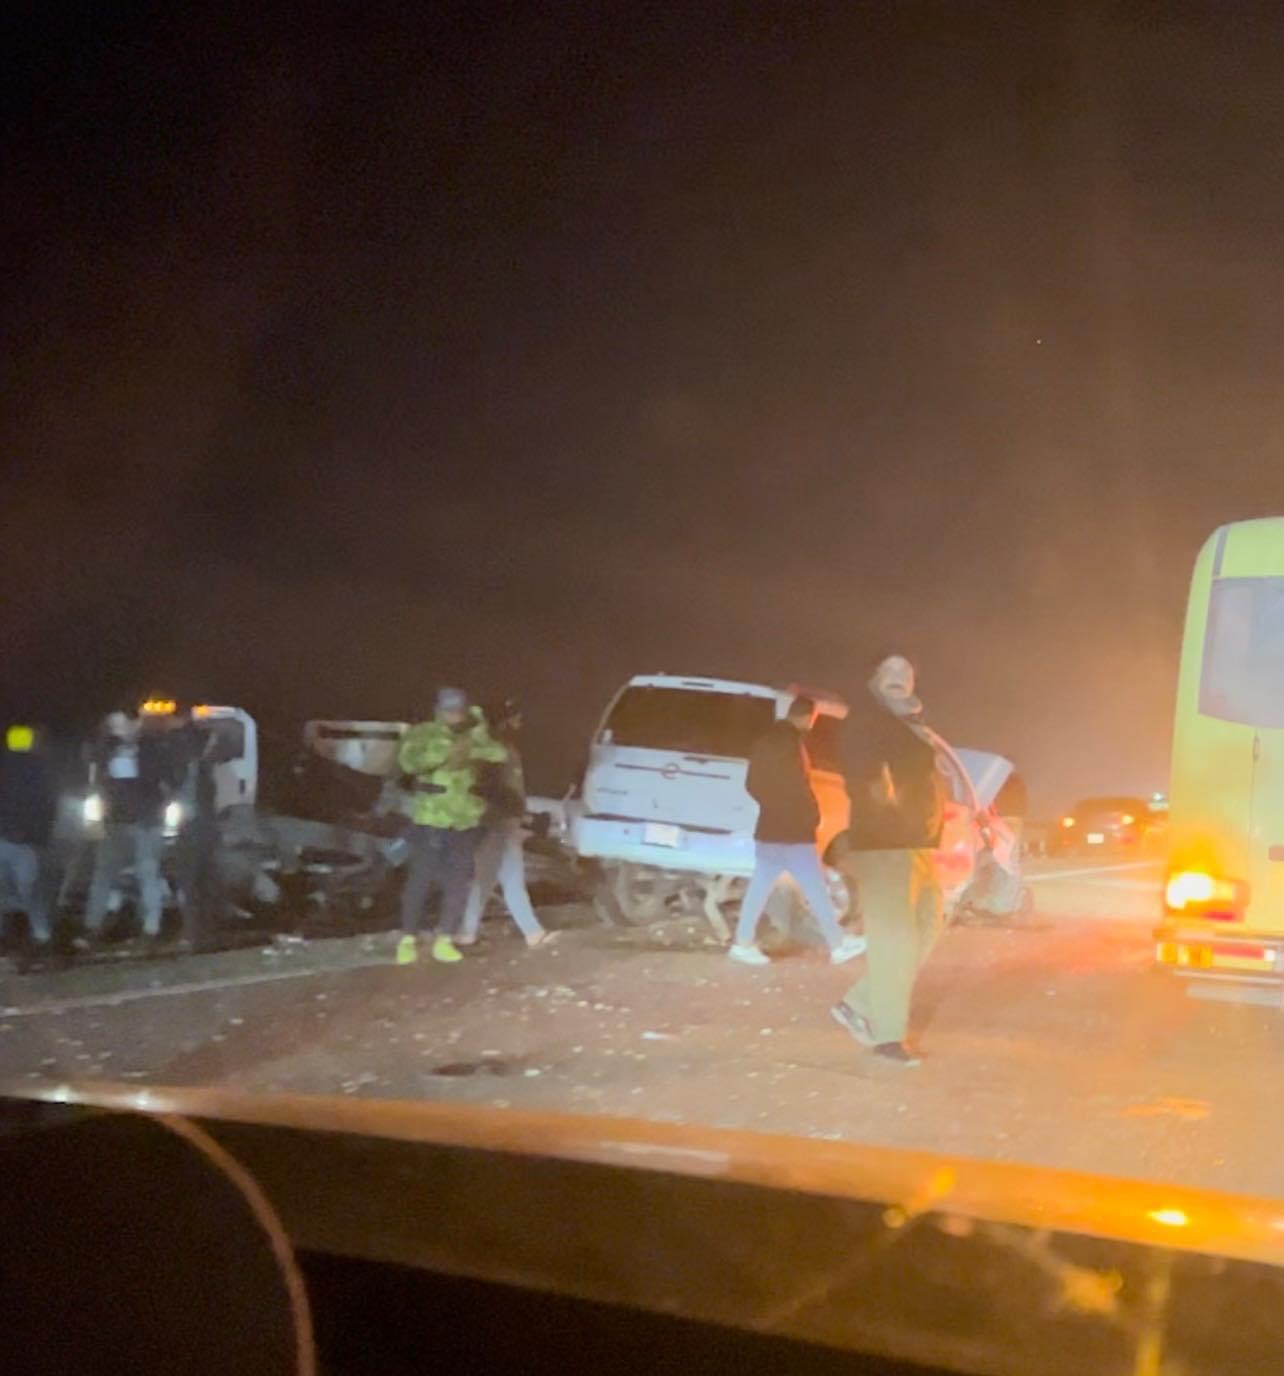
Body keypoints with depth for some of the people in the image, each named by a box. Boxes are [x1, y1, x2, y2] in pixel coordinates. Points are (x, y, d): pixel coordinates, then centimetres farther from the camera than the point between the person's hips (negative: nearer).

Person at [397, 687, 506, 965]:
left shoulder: (475, 734, 8)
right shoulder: (423, 733, -2)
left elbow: (500, 752, -8)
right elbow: (409, 762, -20)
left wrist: (472, 750, -26)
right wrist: (445, 752, -30)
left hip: (466, 822, 3)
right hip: (430, 820, -3)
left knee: (457, 884, 5)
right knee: (420, 880, -1)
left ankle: (444, 941, 15)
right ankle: (408, 940, 11)